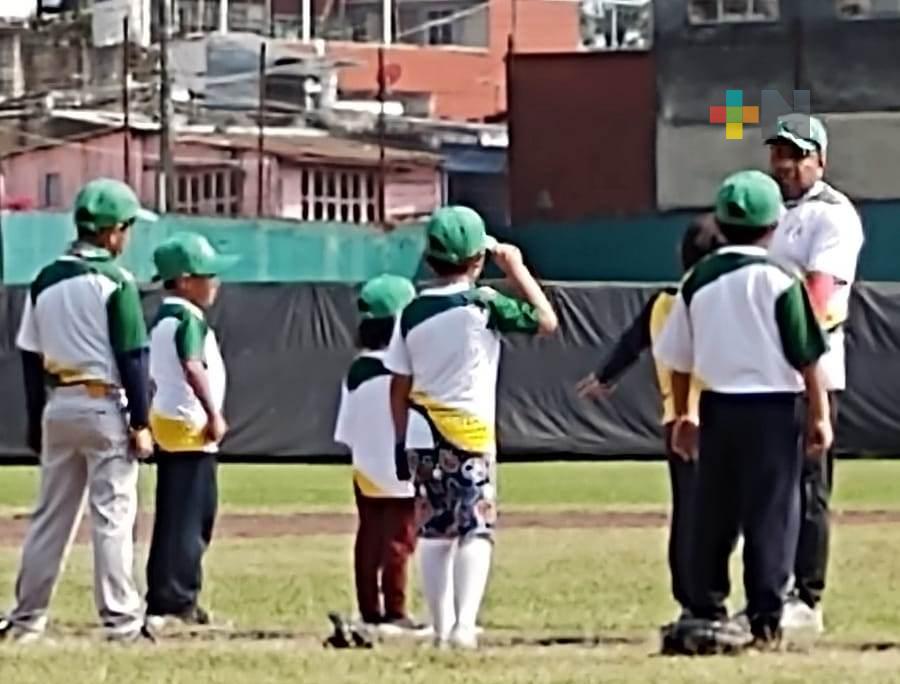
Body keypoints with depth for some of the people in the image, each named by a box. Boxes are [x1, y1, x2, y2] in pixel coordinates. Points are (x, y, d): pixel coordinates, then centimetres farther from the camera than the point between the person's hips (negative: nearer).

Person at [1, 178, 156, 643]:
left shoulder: (45, 281, 7)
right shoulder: (114, 281, -10)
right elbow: (132, 357, -11)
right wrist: (140, 423, -8)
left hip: (57, 407, 6)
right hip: (104, 408, -6)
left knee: (51, 516, 11)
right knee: (112, 514, -3)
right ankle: (120, 618, -3)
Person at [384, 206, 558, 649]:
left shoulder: (412, 313, 4)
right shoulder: (483, 305, -9)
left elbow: (399, 388, 7)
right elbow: (545, 321, -2)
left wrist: (402, 443, 15)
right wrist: (516, 270, 5)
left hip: (421, 436, 4)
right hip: (470, 436, -4)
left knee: (434, 533, 12)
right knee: (476, 530, -5)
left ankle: (442, 627, 15)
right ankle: (465, 624, -21)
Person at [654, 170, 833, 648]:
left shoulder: (698, 280, 4)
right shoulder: (779, 280, -9)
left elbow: (678, 357, 10)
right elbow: (805, 357, -8)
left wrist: (682, 415, 20)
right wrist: (819, 415, 0)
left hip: (717, 406, 4)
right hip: (772, 409, -4)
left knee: (712, 514, 12)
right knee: (771, 514, -2)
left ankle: (705, 612, 16)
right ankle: (765, 618, -6)